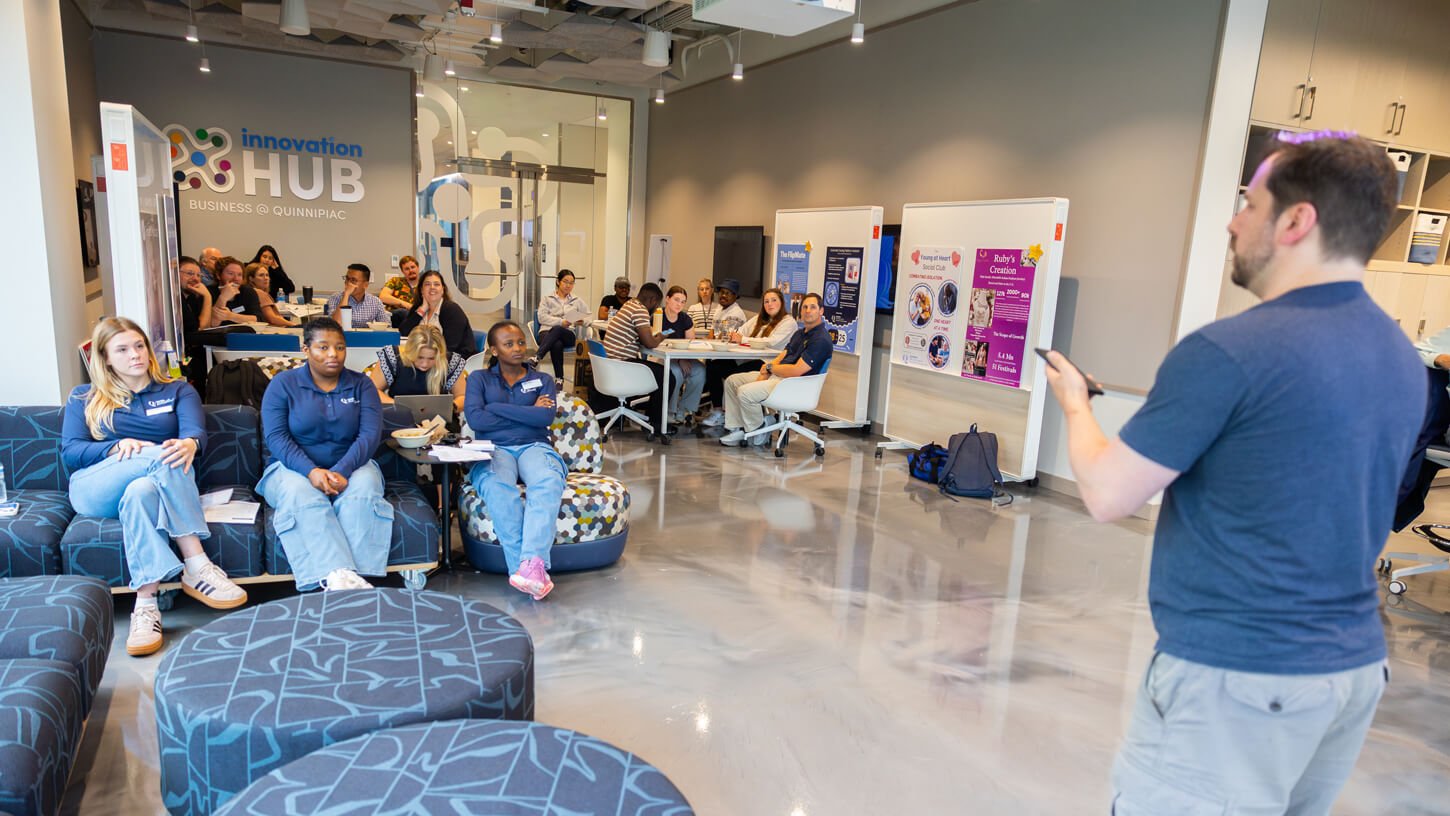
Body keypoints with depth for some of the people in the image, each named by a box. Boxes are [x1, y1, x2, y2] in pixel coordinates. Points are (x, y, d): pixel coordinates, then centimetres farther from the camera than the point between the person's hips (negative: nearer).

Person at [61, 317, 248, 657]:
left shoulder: (178, 391, 17)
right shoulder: (83, 399, 20)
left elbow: (195, 430, -4)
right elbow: (70, 452, 6)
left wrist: (189, 444, -31)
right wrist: (118, 447, -16)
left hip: (156, 484, 1)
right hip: (94, 490, -1)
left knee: (141, 492, -37)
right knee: (161, 457, -33)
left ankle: (146, 603, -42)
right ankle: (197, 567, -42)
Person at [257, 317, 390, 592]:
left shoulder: (361, 385, 8)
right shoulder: (283, 384, 5)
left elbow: (370, 434, -5)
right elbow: (275, 436, -5)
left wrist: (343, 471, -24)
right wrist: (311, 471, -23)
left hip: (350, 467, 1)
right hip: (295, 469, -1)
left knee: (363, 490, -34)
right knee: (302, 497, -35)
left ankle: (357, 578, -45)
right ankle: (337, 575, -51)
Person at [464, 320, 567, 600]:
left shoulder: (542, 380, 20)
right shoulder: (480, 378, 17)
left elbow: (546, 416, -1)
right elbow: (474, 419, -2)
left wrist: (497, 408, -2)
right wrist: (527, 414, 1)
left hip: (534, 447, 1)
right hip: (494, 449, -1)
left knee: (549, 482, -37)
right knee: (497, 487, -38)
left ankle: (530, 564, -50)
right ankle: (534, 568, -43)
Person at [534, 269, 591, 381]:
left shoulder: (577, 300, 22)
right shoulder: (547, 298, 17)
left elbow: (589, 316, 18)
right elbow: (542, 317, 2)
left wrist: (583, 321, -8)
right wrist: (560, 322, -13)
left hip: (568, 335, 1)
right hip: (547, 332, -1)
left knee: (556, 329, -39)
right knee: (557, 344, -40)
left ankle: (536, 357, -53)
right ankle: (559, 379, -43)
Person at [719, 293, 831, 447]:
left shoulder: (821, 339, -16)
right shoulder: (800, 333, 17)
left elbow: (796, 371, -22)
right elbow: (781, 357, 15)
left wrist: (770, 367, -7)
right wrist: (765, 372, -6)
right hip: (776, 376, 11)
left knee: (745, 392, -26)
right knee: (732, 381, 7)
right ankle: (737, 429, 4)